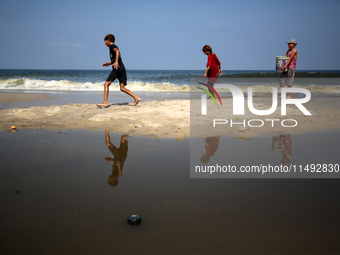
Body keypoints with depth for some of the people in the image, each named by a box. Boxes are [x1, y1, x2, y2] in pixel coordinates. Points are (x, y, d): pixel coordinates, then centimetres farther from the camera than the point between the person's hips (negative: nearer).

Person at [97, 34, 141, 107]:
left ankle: (105, 102, -15)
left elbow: (117, 51, -21)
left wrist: (116, 61, -34)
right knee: (122, 88, 4)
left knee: (106, 84, -7)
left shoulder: (112, 46, 2)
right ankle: (136, 98, -7)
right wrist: (110, 63, 46)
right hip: (122, 68, 9)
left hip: (117, 68, -9)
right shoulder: (115, 47, 29)